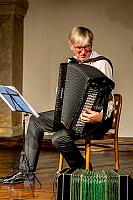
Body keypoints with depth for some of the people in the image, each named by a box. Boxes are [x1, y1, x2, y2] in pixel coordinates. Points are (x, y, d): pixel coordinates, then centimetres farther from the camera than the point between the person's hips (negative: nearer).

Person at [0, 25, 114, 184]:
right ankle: (26, 172, 9)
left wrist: (100, 116, -40)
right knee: (35, 121, 6)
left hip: (95, 118, -8)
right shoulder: (71, 63, 8)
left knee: (59, 138, -27)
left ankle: (83, 169, 1)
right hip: (72, 113, 9)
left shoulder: (101, 64, -16)